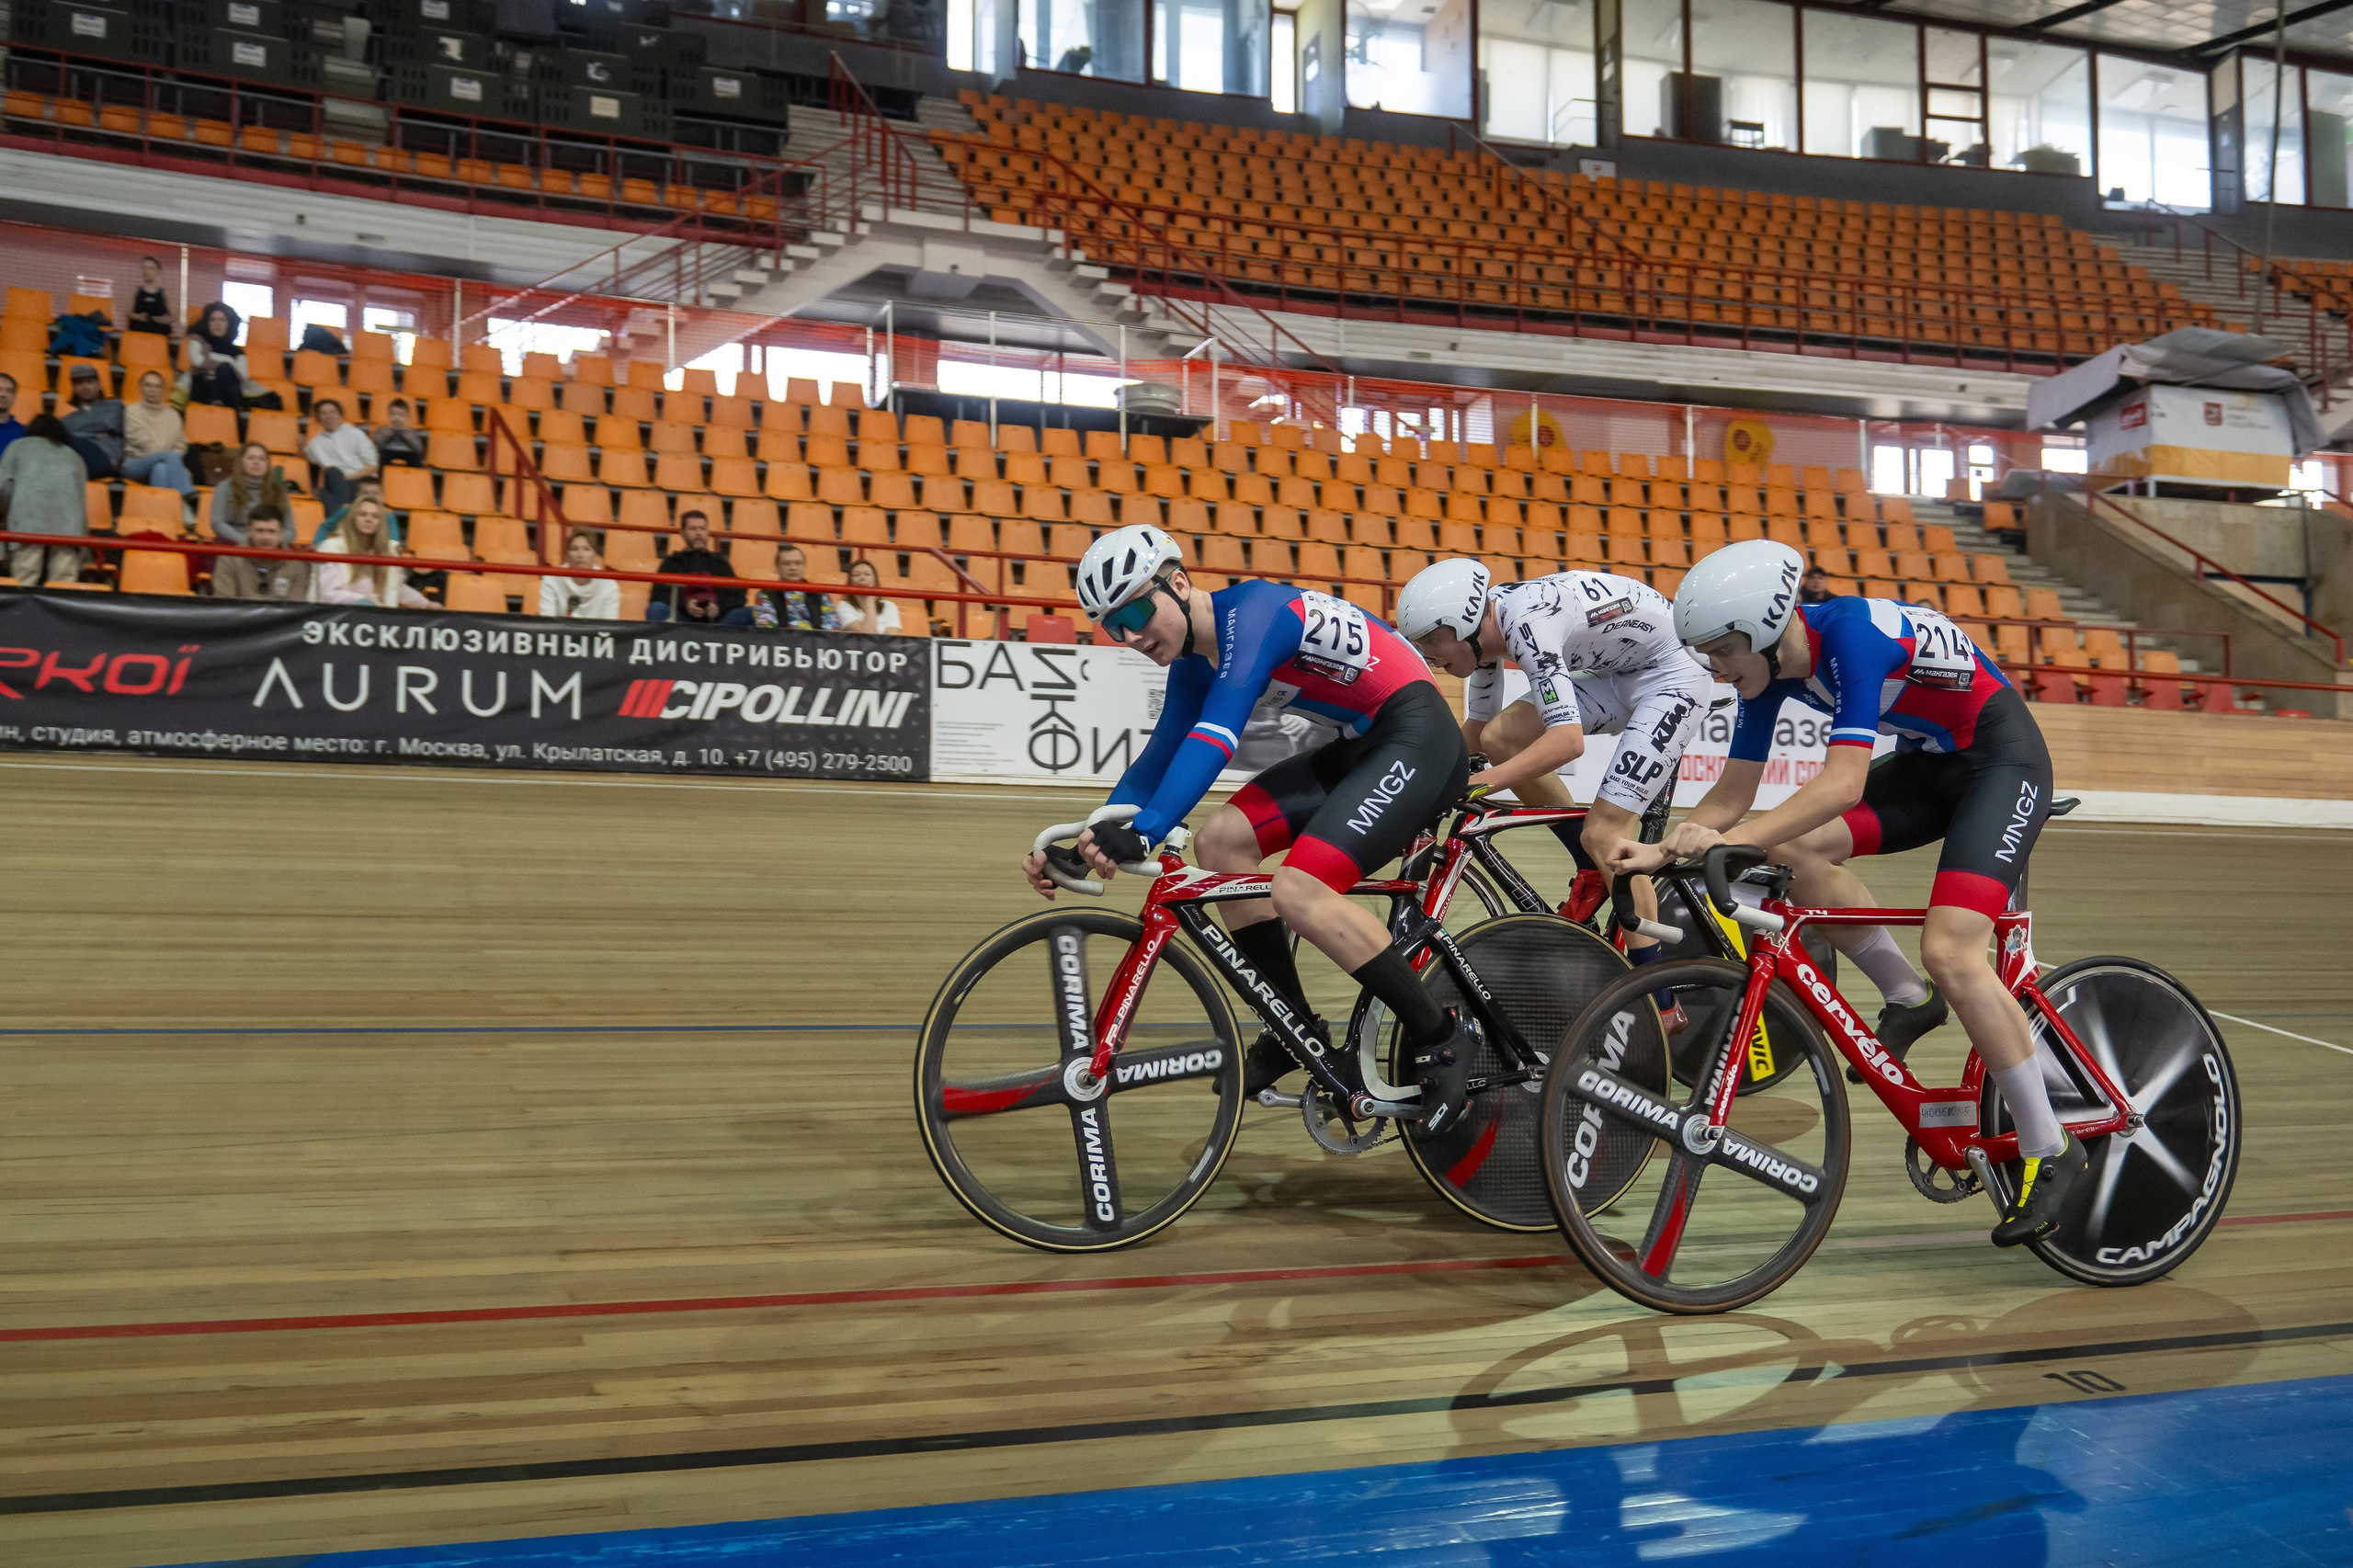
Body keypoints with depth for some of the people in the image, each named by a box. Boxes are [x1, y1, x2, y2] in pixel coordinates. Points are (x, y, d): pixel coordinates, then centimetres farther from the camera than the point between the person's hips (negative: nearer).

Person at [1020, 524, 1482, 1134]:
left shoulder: (1253, 612, -20)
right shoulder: (1196, 659, 8)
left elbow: (1214, 738, -34)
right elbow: (1158, 760, 12)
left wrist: (1143, 832, -43)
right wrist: (1091, 840, -1)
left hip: (1418, 739, -10)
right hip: (1362, 746, 10)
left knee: (1299, 890, -23)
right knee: (1222, 842, -2)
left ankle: (1442, 1039, -9)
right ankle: (1297, 1031, 7)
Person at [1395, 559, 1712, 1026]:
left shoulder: (1528, 623, -31)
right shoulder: (1484, 627, -4)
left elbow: (1568, 739, -39)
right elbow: (1476, 728, 9)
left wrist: (1479, 783, -45)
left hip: (1674, 676, -9)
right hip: (1618, 673, 9)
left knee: (1605, 833, -16)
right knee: (1499, 737, -8)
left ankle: (1662, 1004, -9)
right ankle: (1598, 871, 8)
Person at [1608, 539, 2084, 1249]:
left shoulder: (1853, 632, -30)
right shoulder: (1769, 667, -7)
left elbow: (1844, 782, -39)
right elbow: (1730, 797, -3)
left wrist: (1732, 840, -46)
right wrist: (1660, 850, -19)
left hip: (2003, 760, -8)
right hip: (1929, 762, 8)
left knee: (1950, 951, -21)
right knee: (1792, 849, -13)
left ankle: (2049, 1151, -6)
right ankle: (1909, 1001, 5)